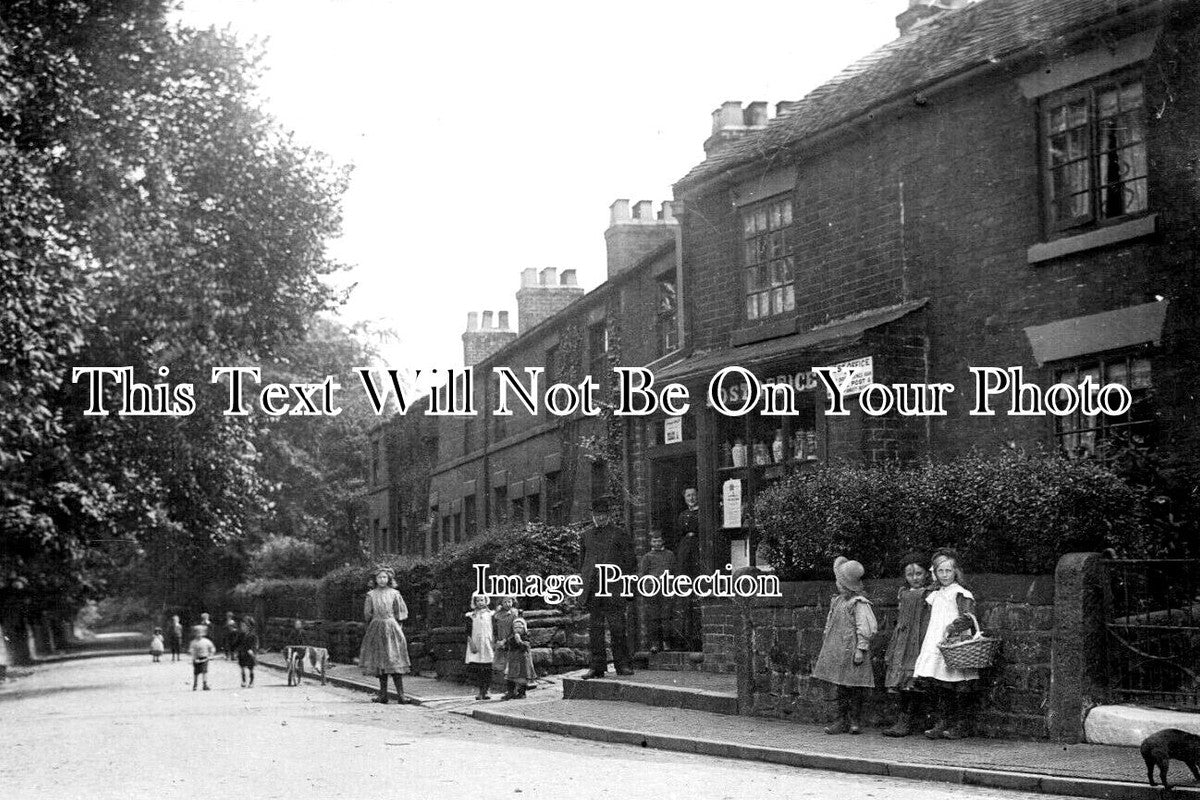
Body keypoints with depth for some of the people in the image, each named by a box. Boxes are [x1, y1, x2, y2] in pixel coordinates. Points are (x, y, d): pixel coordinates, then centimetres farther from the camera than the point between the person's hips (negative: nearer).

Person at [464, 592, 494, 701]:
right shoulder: (471, 616, 5)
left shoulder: (490, 614, 8)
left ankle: (485, 691, 2)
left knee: (487, 670, -4)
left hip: (487, 643, 1)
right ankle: (480, 691, 3)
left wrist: (494, 644, 2)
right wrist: (471, 643, -10)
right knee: (477, 669, -4)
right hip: (476, 644, -1)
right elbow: (468, 632, 1)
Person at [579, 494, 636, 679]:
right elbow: (582, 560, 23)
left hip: (613, 589, -4)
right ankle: (598, 667, 8)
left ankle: (622, 664, 4)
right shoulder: (587, 535, 15)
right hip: (592, 591, 4)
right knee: (594, 629, 4)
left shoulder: (619, 534, 3)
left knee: (617, 627, -4)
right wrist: (584, 578, 12)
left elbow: (630, 562, 5)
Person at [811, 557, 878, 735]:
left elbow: (865, 629, -14)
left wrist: (861, 649, -17)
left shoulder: (859, 603, -12)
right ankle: (842, 720, 13)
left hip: (851, 652, -8)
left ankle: (855, 720, 6)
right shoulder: (837, 600, 14)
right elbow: (830, 624, 21)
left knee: (854, 687, -2)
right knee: (841, 687, 9)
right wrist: (825, 644, 21)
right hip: (838, 650, 8)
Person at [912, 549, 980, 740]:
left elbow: (968, 618, -14)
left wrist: (954, 627, -27)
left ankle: (962, 726, 2)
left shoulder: (961, 594, -4)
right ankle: (943, 723, 12)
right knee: (940, 688, 6)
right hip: (935, 645, 7)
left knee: (959, 688, -4)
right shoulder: (935, 595, 19)